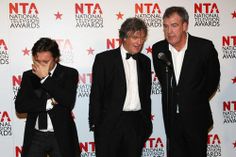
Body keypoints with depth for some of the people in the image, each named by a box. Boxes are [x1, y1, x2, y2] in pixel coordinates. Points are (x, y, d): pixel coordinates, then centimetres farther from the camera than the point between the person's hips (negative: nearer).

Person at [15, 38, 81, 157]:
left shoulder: (69, 73, -3)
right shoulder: (28, 76, 6)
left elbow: (69, 102, -18)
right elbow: (19, 105, -4)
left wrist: (45, 78, -16)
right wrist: (48, 103, -15)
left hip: (61, 137, -2)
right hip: (35, 137, 2)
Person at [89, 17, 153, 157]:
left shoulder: (145, 61, 11)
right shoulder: (104, 59, -4)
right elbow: (96, 94, -5)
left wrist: (147, 123, 14)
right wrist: (95, 124, -9)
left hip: (137, 123, 4)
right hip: (110, 123, -4)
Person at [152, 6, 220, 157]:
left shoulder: (204, 47, -13)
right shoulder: (158, 49, -4)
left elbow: (213, 78, 2)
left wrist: (198, 99, 8)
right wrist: (171, 98, 11)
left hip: (196, 117, -2)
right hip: (172, 118, 2)